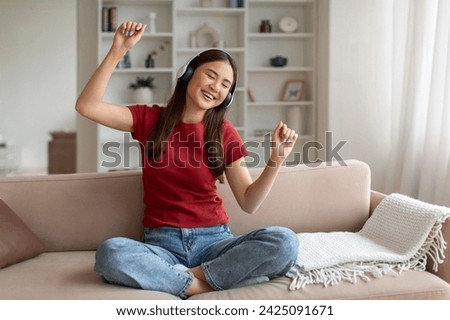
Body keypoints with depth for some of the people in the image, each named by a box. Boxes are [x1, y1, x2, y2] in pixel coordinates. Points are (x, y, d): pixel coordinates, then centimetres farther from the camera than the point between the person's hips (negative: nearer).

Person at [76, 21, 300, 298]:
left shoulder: (225, 133, 5)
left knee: (284, 241, -28)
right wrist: (118, 51, -12)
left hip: (214, 240, 1)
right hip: (162, 243, -1)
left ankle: (192, 276, -20)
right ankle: (208, 284, -23)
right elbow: (87, 106, -7)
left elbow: (249, 202, 2)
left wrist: (276, 160, -13)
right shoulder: (150, 119, 5)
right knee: (110, 253, -35)